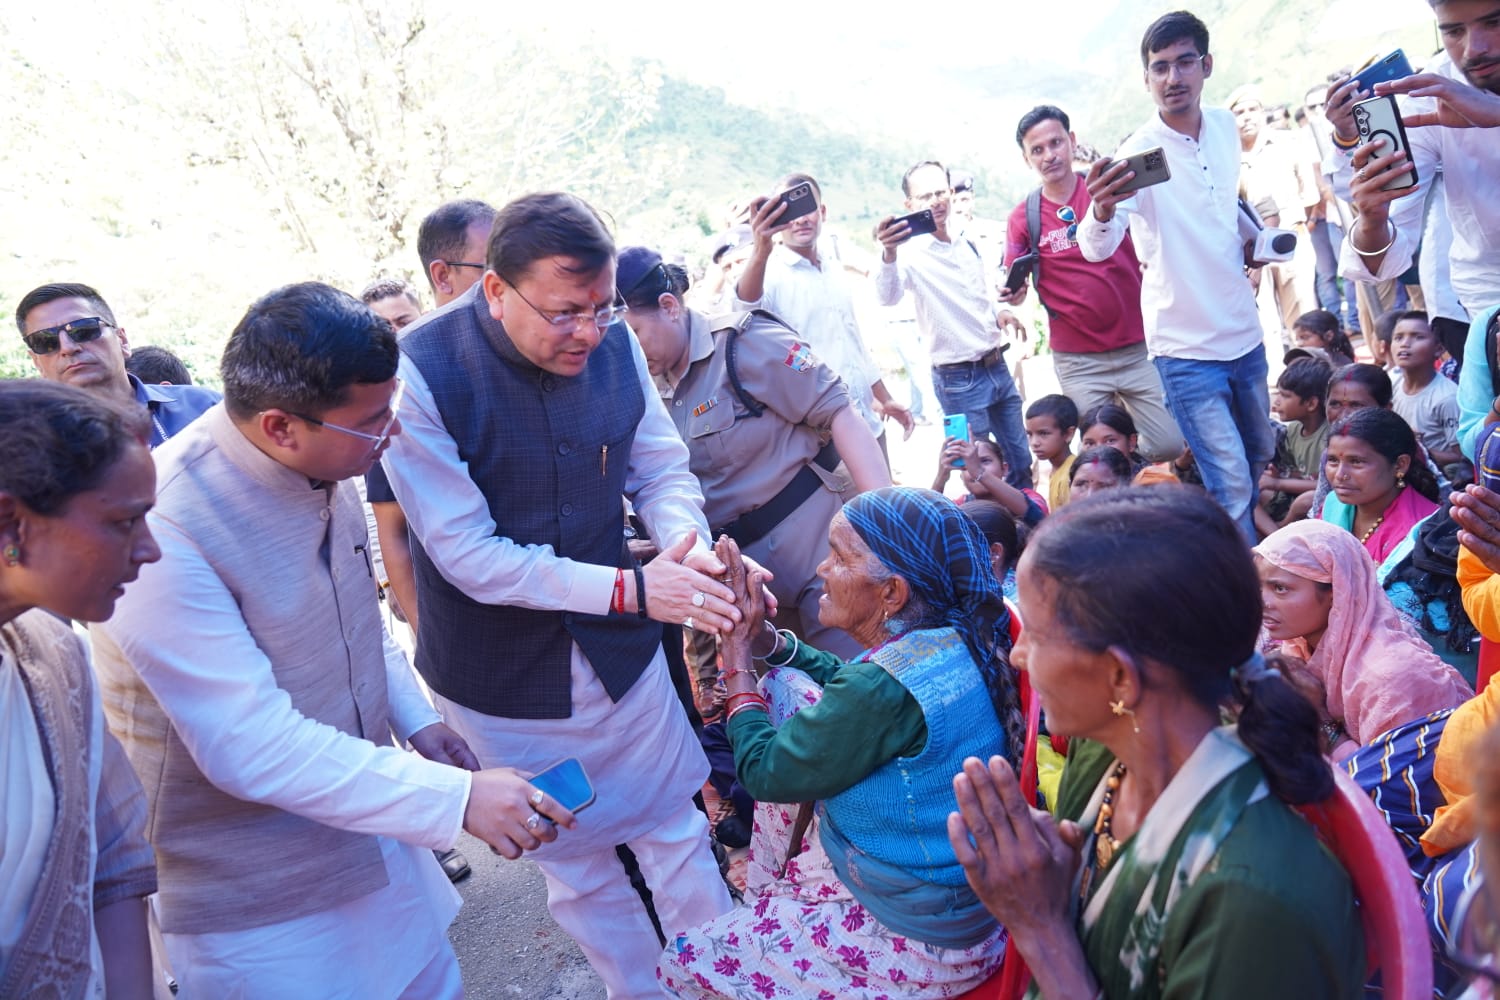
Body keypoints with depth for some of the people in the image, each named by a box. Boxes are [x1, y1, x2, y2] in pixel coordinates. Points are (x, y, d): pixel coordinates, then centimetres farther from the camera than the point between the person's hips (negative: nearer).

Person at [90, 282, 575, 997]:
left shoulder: (319, 467, -5)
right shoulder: (164, 532, -29)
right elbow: (252, 748, -30)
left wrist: (414, 717, 9)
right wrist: (457, 797, -30)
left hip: (366, 832, 7)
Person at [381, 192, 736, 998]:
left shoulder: (614, 342, -11)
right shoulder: (421, 371, -23)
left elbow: (661, 468, 1)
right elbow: (467, 553, -23)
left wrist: (688, 542, -22)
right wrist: (629, 589, -30)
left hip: (619, 650, 3)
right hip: (503, 681, -2)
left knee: (676, 832, 16)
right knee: (577, 867, 19)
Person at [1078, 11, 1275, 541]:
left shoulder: (1226, 126, 1)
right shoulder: (1138, 154, -18)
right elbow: (1097, 249, -33)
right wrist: (1102, 211, -54)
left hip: (1244, 333, 7)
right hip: (1186, 348, -7)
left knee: (1262, 460, 24)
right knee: (1232, 486, -9)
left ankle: (1251, 548, 47)